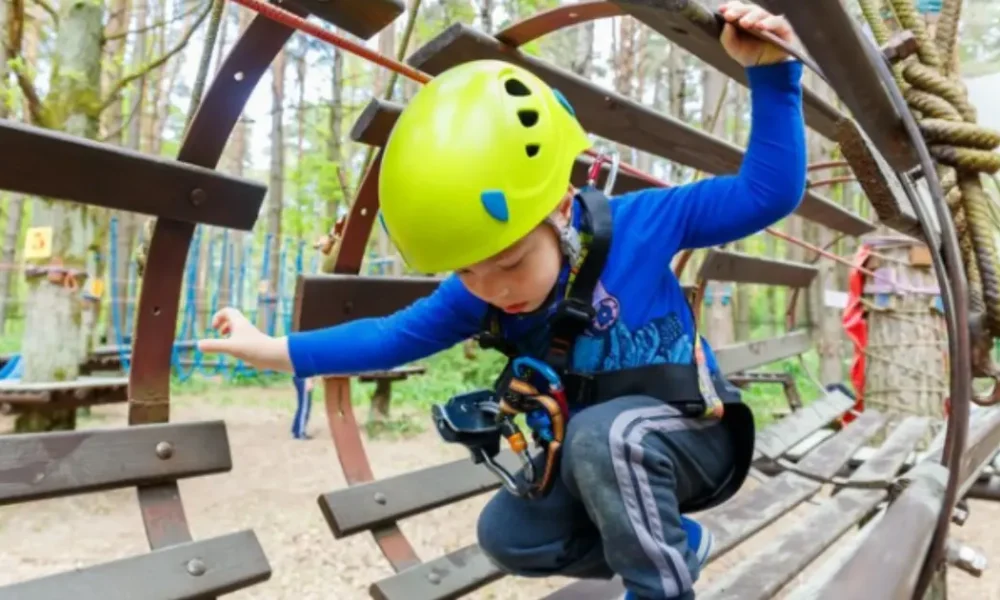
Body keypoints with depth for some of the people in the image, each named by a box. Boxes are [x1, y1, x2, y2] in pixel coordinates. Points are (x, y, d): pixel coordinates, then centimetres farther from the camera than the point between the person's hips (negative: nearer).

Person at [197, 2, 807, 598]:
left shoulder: (636, 224, -25)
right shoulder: (476, 295, -12)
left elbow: (768, 192, -22)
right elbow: (398, 335, -2)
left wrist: (772, 74, -31)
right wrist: (278, 351, -3)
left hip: (694, 435, -6)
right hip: (599, 459, 6)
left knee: (604, 435, -37)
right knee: (507, 535, -4)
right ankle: (677, 544, 11)